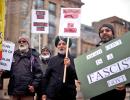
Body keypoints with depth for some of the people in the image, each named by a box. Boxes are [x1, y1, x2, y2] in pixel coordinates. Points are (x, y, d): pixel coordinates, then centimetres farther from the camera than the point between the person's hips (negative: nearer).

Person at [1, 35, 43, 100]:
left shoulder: (34, 56, 3)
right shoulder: (14, 55, 14)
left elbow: (38, 73, -3)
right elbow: (9, 71, 17)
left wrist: (34, 85, -13)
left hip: (27, 92, -4)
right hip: (13, 91, 4)